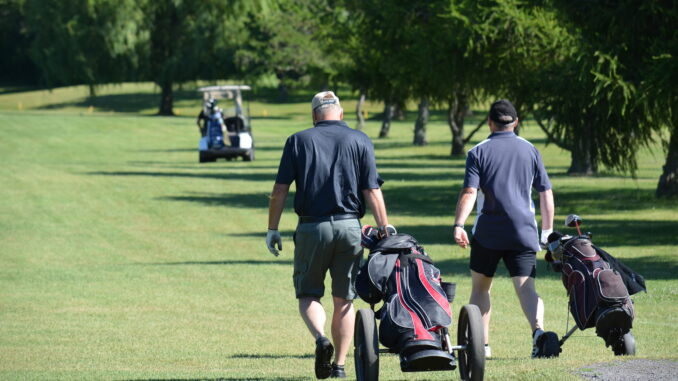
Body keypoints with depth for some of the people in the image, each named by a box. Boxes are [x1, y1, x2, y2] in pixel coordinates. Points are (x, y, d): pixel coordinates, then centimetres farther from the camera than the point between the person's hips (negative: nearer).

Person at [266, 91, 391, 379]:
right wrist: (385, 231, 2)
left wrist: (272, 229, 7)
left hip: (311, 227, -1)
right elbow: (372, 193, -2)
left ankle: (320, 338, -17)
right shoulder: (360, 141, 4)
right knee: (344, 299, 12)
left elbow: (280, 191, -1)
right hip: (349, 226, 1)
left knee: (308, 294, 11)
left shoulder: (298, 141, 3)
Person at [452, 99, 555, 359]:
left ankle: (481, 344, 11)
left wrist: (458, 225, -17)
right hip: (524, 231, 2)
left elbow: (469, 192, -11)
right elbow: (546, 193, 11)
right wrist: (547, 230, 18)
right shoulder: (530, 151, 9)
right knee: (526, 287, -5)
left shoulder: (478, 152, 1)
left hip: (488, 232, -2)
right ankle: (538, 330, -32)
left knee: (480, 287, 15)